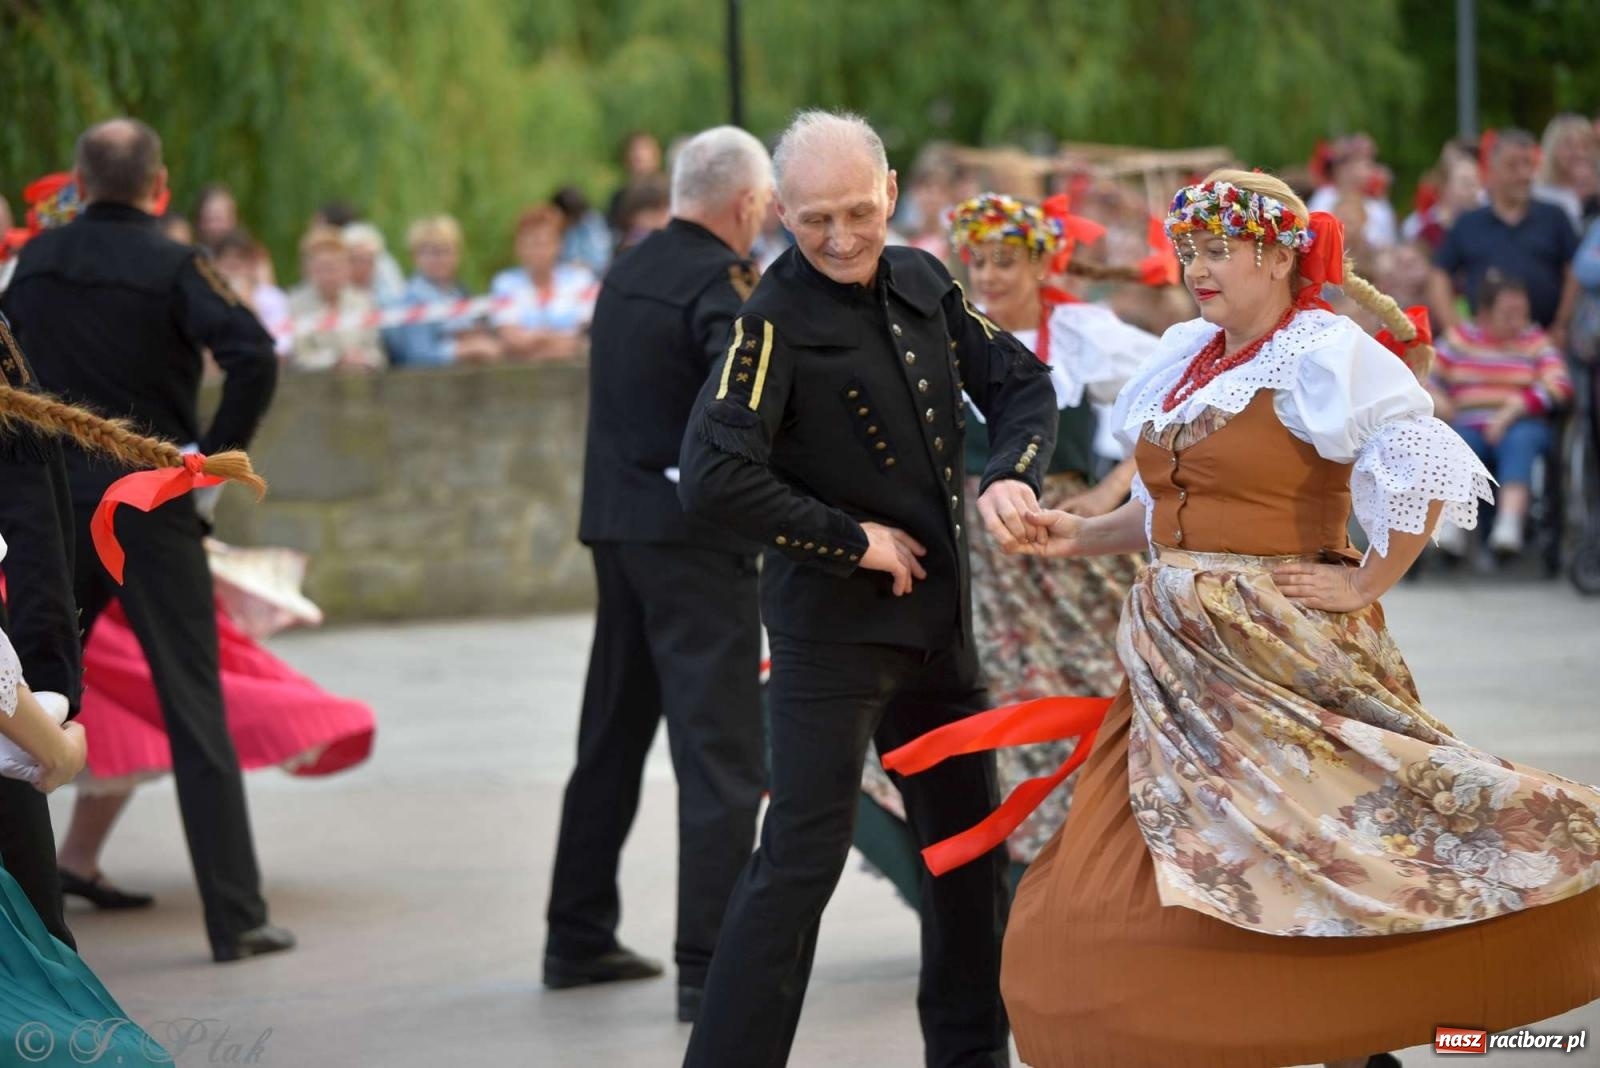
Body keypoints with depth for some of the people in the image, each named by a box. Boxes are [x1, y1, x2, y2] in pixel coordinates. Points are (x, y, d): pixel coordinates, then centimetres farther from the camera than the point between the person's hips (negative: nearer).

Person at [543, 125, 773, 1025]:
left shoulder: (629, 272, 12)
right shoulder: (723, 282, -14)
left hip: (617, 524, 9)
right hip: (697, 534, -8)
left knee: (613, 737, 18)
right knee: (721, 750, -6)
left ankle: (579, 937, 26)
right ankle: (710, 966, -11)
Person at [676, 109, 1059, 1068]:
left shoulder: (923, 283, 4)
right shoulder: (777, 321, -17)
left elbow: (1022, 383, 10)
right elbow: (713, 479, -26)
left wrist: (1012, 476, -12)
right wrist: (854, 540, -19)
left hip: (939, 618, 8)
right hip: (833, 622, -8)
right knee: (803, 859, -12)